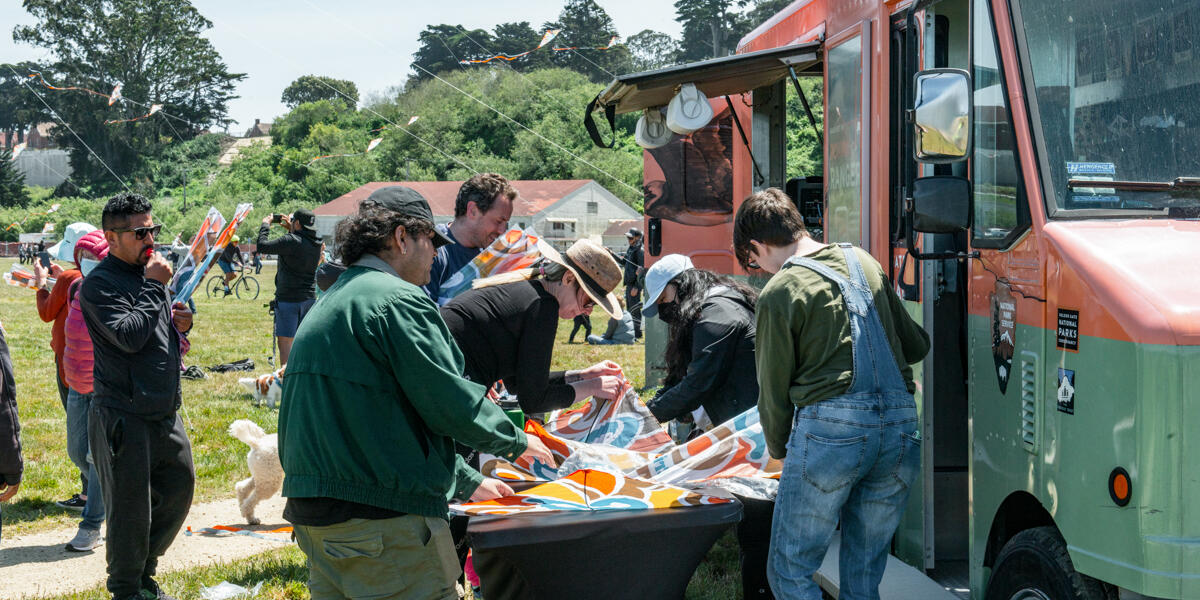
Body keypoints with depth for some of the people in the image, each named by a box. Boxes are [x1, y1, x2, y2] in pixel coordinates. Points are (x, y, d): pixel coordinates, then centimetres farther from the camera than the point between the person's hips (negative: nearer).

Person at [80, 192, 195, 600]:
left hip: (164, 410, 8)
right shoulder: (100, 284, -12)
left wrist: (179, 324, 1)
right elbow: (129, 336, -24)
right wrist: (154, 286, -17)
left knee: (180, 484, 16)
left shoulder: (150, 272, 13)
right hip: (124, 416, -8)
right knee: (131, 505, 0)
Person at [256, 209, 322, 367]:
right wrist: (290, 229, 21)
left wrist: (265, 225, 0)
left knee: (285, 341, -3)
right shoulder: (316, 244, 4)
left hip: (288, 299, -7)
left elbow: (262, 246, -14)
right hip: (309, 298, 7)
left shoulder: (291, 241, -18)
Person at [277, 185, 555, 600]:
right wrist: (517, 442, 5)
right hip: (382, 520, -9)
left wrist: (467, 483, 28)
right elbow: (451, 402, -15)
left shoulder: (328, 305, 20)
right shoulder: (398, 300, -12)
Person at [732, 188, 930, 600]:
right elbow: (916, 345, 24)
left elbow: (773, 389, 3)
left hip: (831, 427, -6)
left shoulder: (779, 293, -2)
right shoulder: (864, 263, 16)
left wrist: (779, 450, 20)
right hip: (900, 426, 6)